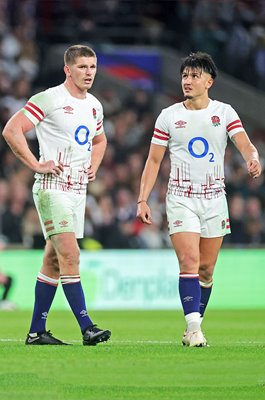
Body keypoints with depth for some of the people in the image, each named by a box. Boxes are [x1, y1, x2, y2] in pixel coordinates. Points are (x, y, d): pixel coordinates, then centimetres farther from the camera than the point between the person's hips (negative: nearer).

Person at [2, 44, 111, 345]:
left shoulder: (94, 105, 14)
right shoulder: (49, 99, -10)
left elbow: (99, 140, 33)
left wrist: (93, 167, 14)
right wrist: (37, 165, -16)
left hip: (78, 189, 8)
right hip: (52, 186, -8)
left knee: (53, 260, 9)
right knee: (70, 255, -16)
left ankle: (36, 331, 14)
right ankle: (86, 328, -20)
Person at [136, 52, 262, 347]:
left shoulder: (224, 112, 3)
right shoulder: (168, 116, 3)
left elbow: (245, 146, -8)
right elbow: (154, 160, 6)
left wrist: (253, 160, -32)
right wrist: (142, 200, 0)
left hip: (214, 199, 2)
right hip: (181, 198, -2)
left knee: (206, 269, 4)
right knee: (189, 263, -16)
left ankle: (193, 329, 17)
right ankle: (193, 329, -21)